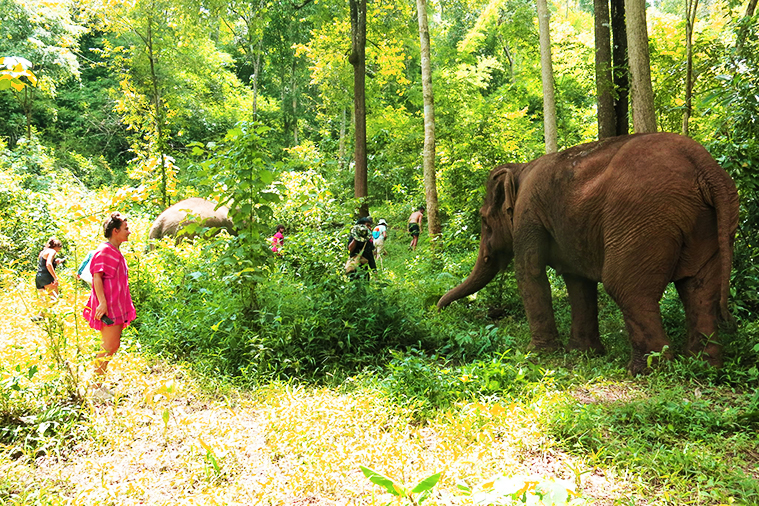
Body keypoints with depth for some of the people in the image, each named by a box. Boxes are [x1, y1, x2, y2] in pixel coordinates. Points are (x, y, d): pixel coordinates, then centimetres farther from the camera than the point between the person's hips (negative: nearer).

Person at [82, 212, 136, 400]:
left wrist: (125, 307, 26)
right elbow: (97, 277, -17)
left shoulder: (116, 252, 18)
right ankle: (95, 386, -2)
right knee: (110, 346, -11)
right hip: (108, 307, -10)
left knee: (112, 346, 10)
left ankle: (99, 384, 17)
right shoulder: (104, 251, -10)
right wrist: (102, 302, -27)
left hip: (117, 306, 10)